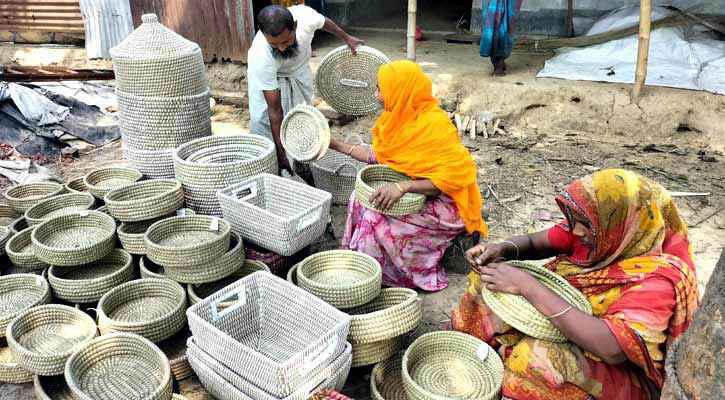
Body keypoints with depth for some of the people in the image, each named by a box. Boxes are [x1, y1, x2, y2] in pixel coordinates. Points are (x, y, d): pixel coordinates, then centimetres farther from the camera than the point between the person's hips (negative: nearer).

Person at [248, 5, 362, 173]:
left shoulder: (305, 15, -37)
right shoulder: (261, 57, -43)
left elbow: (324, 22, -8)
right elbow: (274, 110, -36)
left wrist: (346, 38, 11)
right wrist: (281, 153, -33)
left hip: (299, 69, 4)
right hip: (268, 76, -4)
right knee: (265, 121, -12)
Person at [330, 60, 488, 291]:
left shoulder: (434, 124, -24)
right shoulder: (399, 117, 1)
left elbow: (453, 178, -27)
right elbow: (379, 155, 12)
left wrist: (404, 187, -34)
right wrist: (335, 145, 10)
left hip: (445, 202, -8)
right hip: (415, 192, 8)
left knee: (377, 217, -22)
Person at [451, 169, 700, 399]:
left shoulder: (657, 276, -29)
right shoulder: (606, 233, -12)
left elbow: (611, 347, -41)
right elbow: (535, 242, 0)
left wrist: (529, 286, -40)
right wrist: (502, 249, -24)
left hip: (618, 369, -7)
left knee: (536, 357, -37)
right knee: (486, 283, -2)